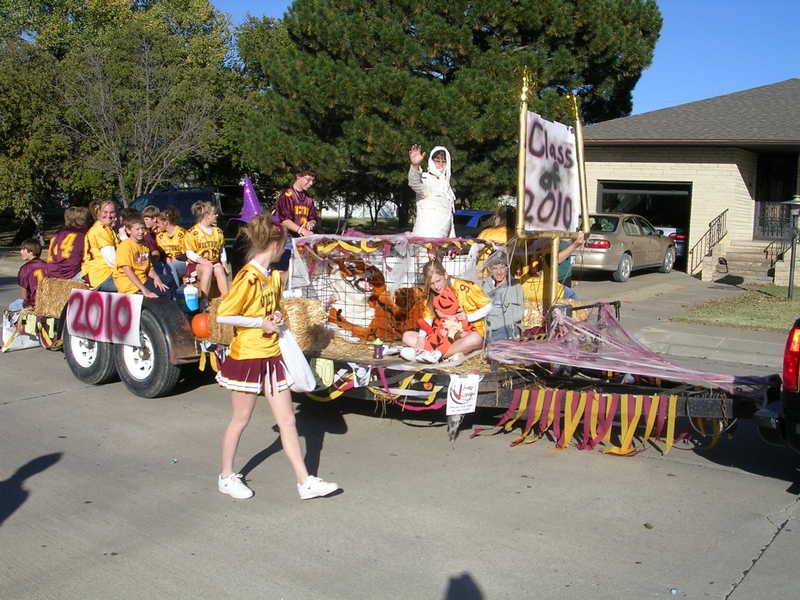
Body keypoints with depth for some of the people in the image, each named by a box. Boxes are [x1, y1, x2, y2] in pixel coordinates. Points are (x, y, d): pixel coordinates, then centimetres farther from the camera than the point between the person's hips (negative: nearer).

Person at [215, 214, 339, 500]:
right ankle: (227, 477, 27)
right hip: (247, 356, -7)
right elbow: (223, 315, -20)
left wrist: (276, 317, 2)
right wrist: (260, 322, -17)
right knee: (240, 419, 8)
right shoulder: (248, 277, -17)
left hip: (272, 356, 7)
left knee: (287, 420, 6)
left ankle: (305, 482, 9)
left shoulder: (274, 276, 9)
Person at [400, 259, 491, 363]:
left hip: (470, 334, -6)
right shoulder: (432, 294, 4)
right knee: (407, 336, -11)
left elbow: (488, 306, -8)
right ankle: (452, 354, -29)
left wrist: (468, 317, -21)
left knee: (474, 339, -42)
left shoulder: (463, 287, -15)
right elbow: (427, 319, -4)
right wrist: (421, 337, -23)